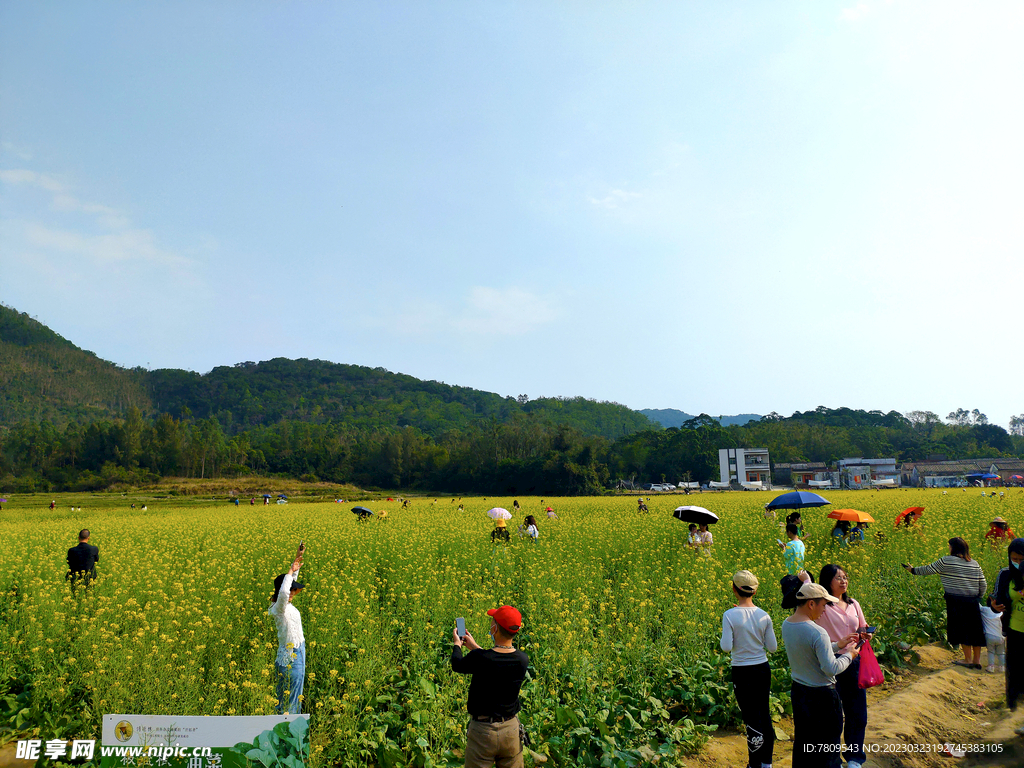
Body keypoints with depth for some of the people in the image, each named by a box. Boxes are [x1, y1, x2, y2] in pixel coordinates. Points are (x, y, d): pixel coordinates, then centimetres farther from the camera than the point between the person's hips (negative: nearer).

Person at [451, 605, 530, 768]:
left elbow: (457, 665, -1)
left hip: (482, 730, -4)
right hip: (511, 729, 4)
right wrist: (474, 646, 25)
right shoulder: (523, 660, -9)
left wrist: (457, 644, 20)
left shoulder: (479, 659, -23)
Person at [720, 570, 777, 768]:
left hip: (742, 673, -4)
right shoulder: (764, 616, -5)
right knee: (765, 715, 18)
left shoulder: (730, 616, -16)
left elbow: (726, 648, -17)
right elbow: (773, 648, 0)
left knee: (753, 721, 5)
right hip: (763, 670, 4)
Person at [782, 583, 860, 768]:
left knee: (802, 742, 21)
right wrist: (849, 655, -7)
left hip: (798, 691, 8)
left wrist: (837, 646, 13)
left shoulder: (786, 625, -1)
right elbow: (831, 669, -25)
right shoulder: (817, 633, -27)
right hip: (822, 695, -7)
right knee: (827, 746, 11)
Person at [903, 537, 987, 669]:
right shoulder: (975, 564, 9)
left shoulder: (946, 561, -7)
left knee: (962, 629, 3)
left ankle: (968, 660, 9)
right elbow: (983, 586, 11)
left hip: (957, 602, -5)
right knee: (975, 630, 10)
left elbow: (929, 570, 0)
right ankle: (977, 661, 16)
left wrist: (913, 570, 15)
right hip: (973, 602, 5)